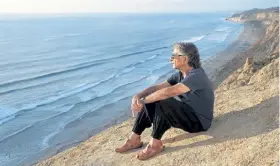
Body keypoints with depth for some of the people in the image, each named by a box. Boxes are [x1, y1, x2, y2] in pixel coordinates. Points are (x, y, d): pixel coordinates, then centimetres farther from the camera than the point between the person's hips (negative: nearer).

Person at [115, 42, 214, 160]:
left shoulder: (196, 76, -25)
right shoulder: (180, 75, 3)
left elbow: (168, 92, -36)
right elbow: (157, 87, -1)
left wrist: (143, 100, -28)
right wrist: (138, 96, -18)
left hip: (199, 122, -9)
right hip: (186, 114, 9)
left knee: (163, 104, -31)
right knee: (150, 103, -3)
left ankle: (155, 144, -17)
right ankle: (134, 139, 0)